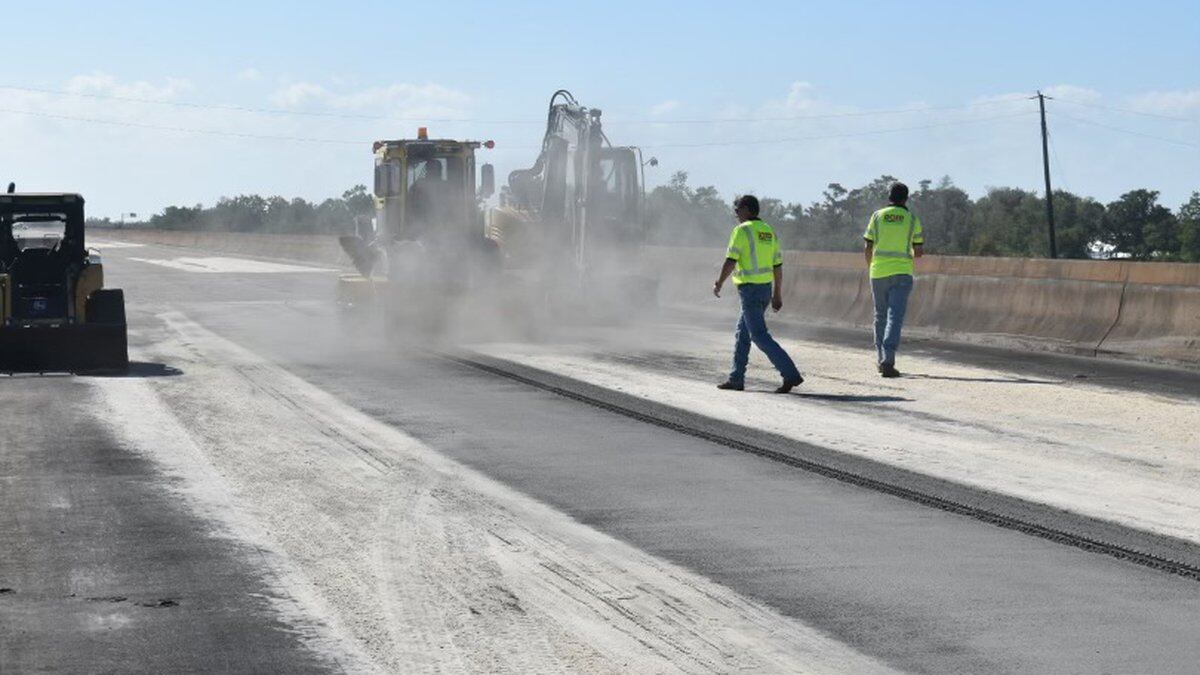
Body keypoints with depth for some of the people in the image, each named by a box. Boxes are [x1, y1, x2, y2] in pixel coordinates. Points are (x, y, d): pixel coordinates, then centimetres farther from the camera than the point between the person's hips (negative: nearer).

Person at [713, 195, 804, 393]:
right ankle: (736, 379, 20)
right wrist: (777, 294, 17)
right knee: (743, 332, 17)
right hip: (766, 288, 9)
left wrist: (718, 284, -1)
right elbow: (778, 266, 12)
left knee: (760, 335, -8)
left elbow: (731, 261, -15)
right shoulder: (769, 232, 12)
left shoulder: (742, 230, -12)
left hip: (750, 289, -9)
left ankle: (790, 374, -17)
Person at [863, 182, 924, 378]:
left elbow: (867, 248, 3)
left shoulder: (877, 216, 4)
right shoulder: (912, 219, 2)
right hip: (902, 273, -2)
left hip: (879, 273, 2)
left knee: (881, 316, 17)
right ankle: (887, 360, -24)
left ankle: (881, 359, 24)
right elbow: (918, 251, 4)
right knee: (895, 317, -8)